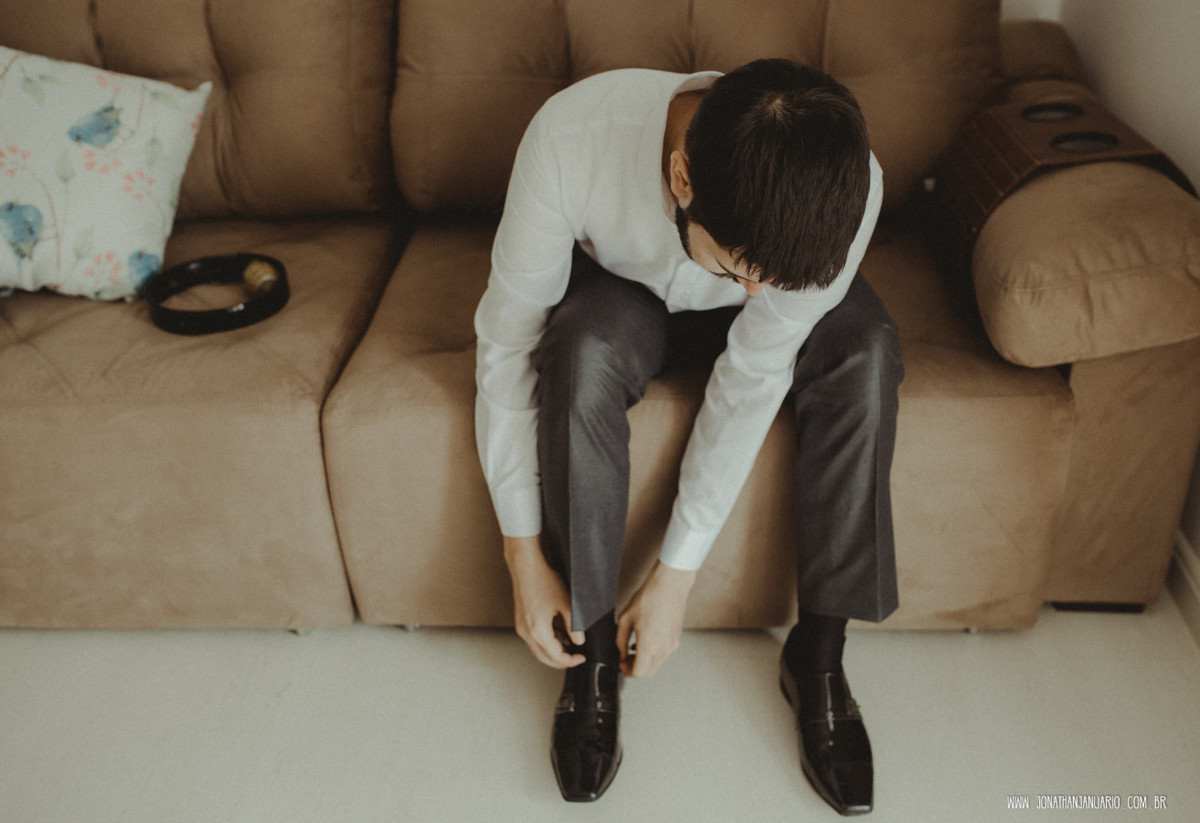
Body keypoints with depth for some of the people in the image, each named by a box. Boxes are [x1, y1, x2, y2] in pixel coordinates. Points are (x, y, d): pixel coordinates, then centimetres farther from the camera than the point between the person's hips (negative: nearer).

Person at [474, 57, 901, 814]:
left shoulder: (845, 188, -35)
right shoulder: (572, 139, -38)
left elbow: (754, 378, -28)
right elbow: (506, 342, -28)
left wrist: (675, 577, -25)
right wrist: (524, 553, -26)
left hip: (755, 329, 1)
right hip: (622, 290, -1)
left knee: (865, 351, -30)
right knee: (582, 352, -35)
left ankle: (819, 654, -14)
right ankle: (591, 651, -16)